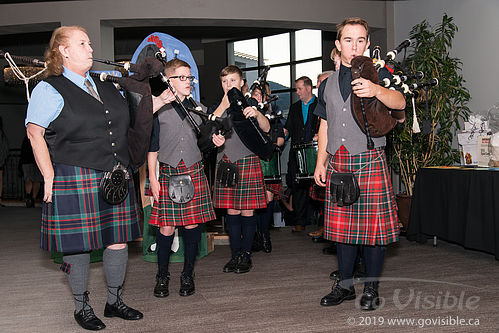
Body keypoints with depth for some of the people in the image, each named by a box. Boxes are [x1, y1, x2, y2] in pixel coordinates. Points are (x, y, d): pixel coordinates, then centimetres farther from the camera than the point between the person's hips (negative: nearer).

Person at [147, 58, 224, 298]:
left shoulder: (198, 109, 11)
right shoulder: (159, 110, 1)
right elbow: (152, 147, 3)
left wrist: (214, 139, -4)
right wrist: (152, 177, -2)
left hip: (194, 173, 3)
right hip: (167, 173, -2)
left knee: (192, 224, 3)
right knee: (166, 227, -3)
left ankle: (188, 276, 17)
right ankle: (162, 276, 16)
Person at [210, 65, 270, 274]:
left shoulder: (249, 104, 6)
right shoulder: (218, 107, 15)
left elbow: (266, 129, -7)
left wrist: (257, 114, -27)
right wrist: (224, 106, -10)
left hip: (247, 161, -3)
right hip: (226, 162, 3)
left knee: (247, 210, -2)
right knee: (231, 211, 5)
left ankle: (246, 255, 8)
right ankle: (235, 254, 14)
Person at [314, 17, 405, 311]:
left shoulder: (378, 74, 3)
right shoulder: (328, 84, 16)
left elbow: (400, 102, -15)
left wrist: (376, 90, -35)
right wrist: (321, 163, 12)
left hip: (370, 161, -4)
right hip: (337, 163, 4)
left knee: (373, 225, -2)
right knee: (342, 226, 8)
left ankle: (372, 288, 12)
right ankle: (345, 285, 20)